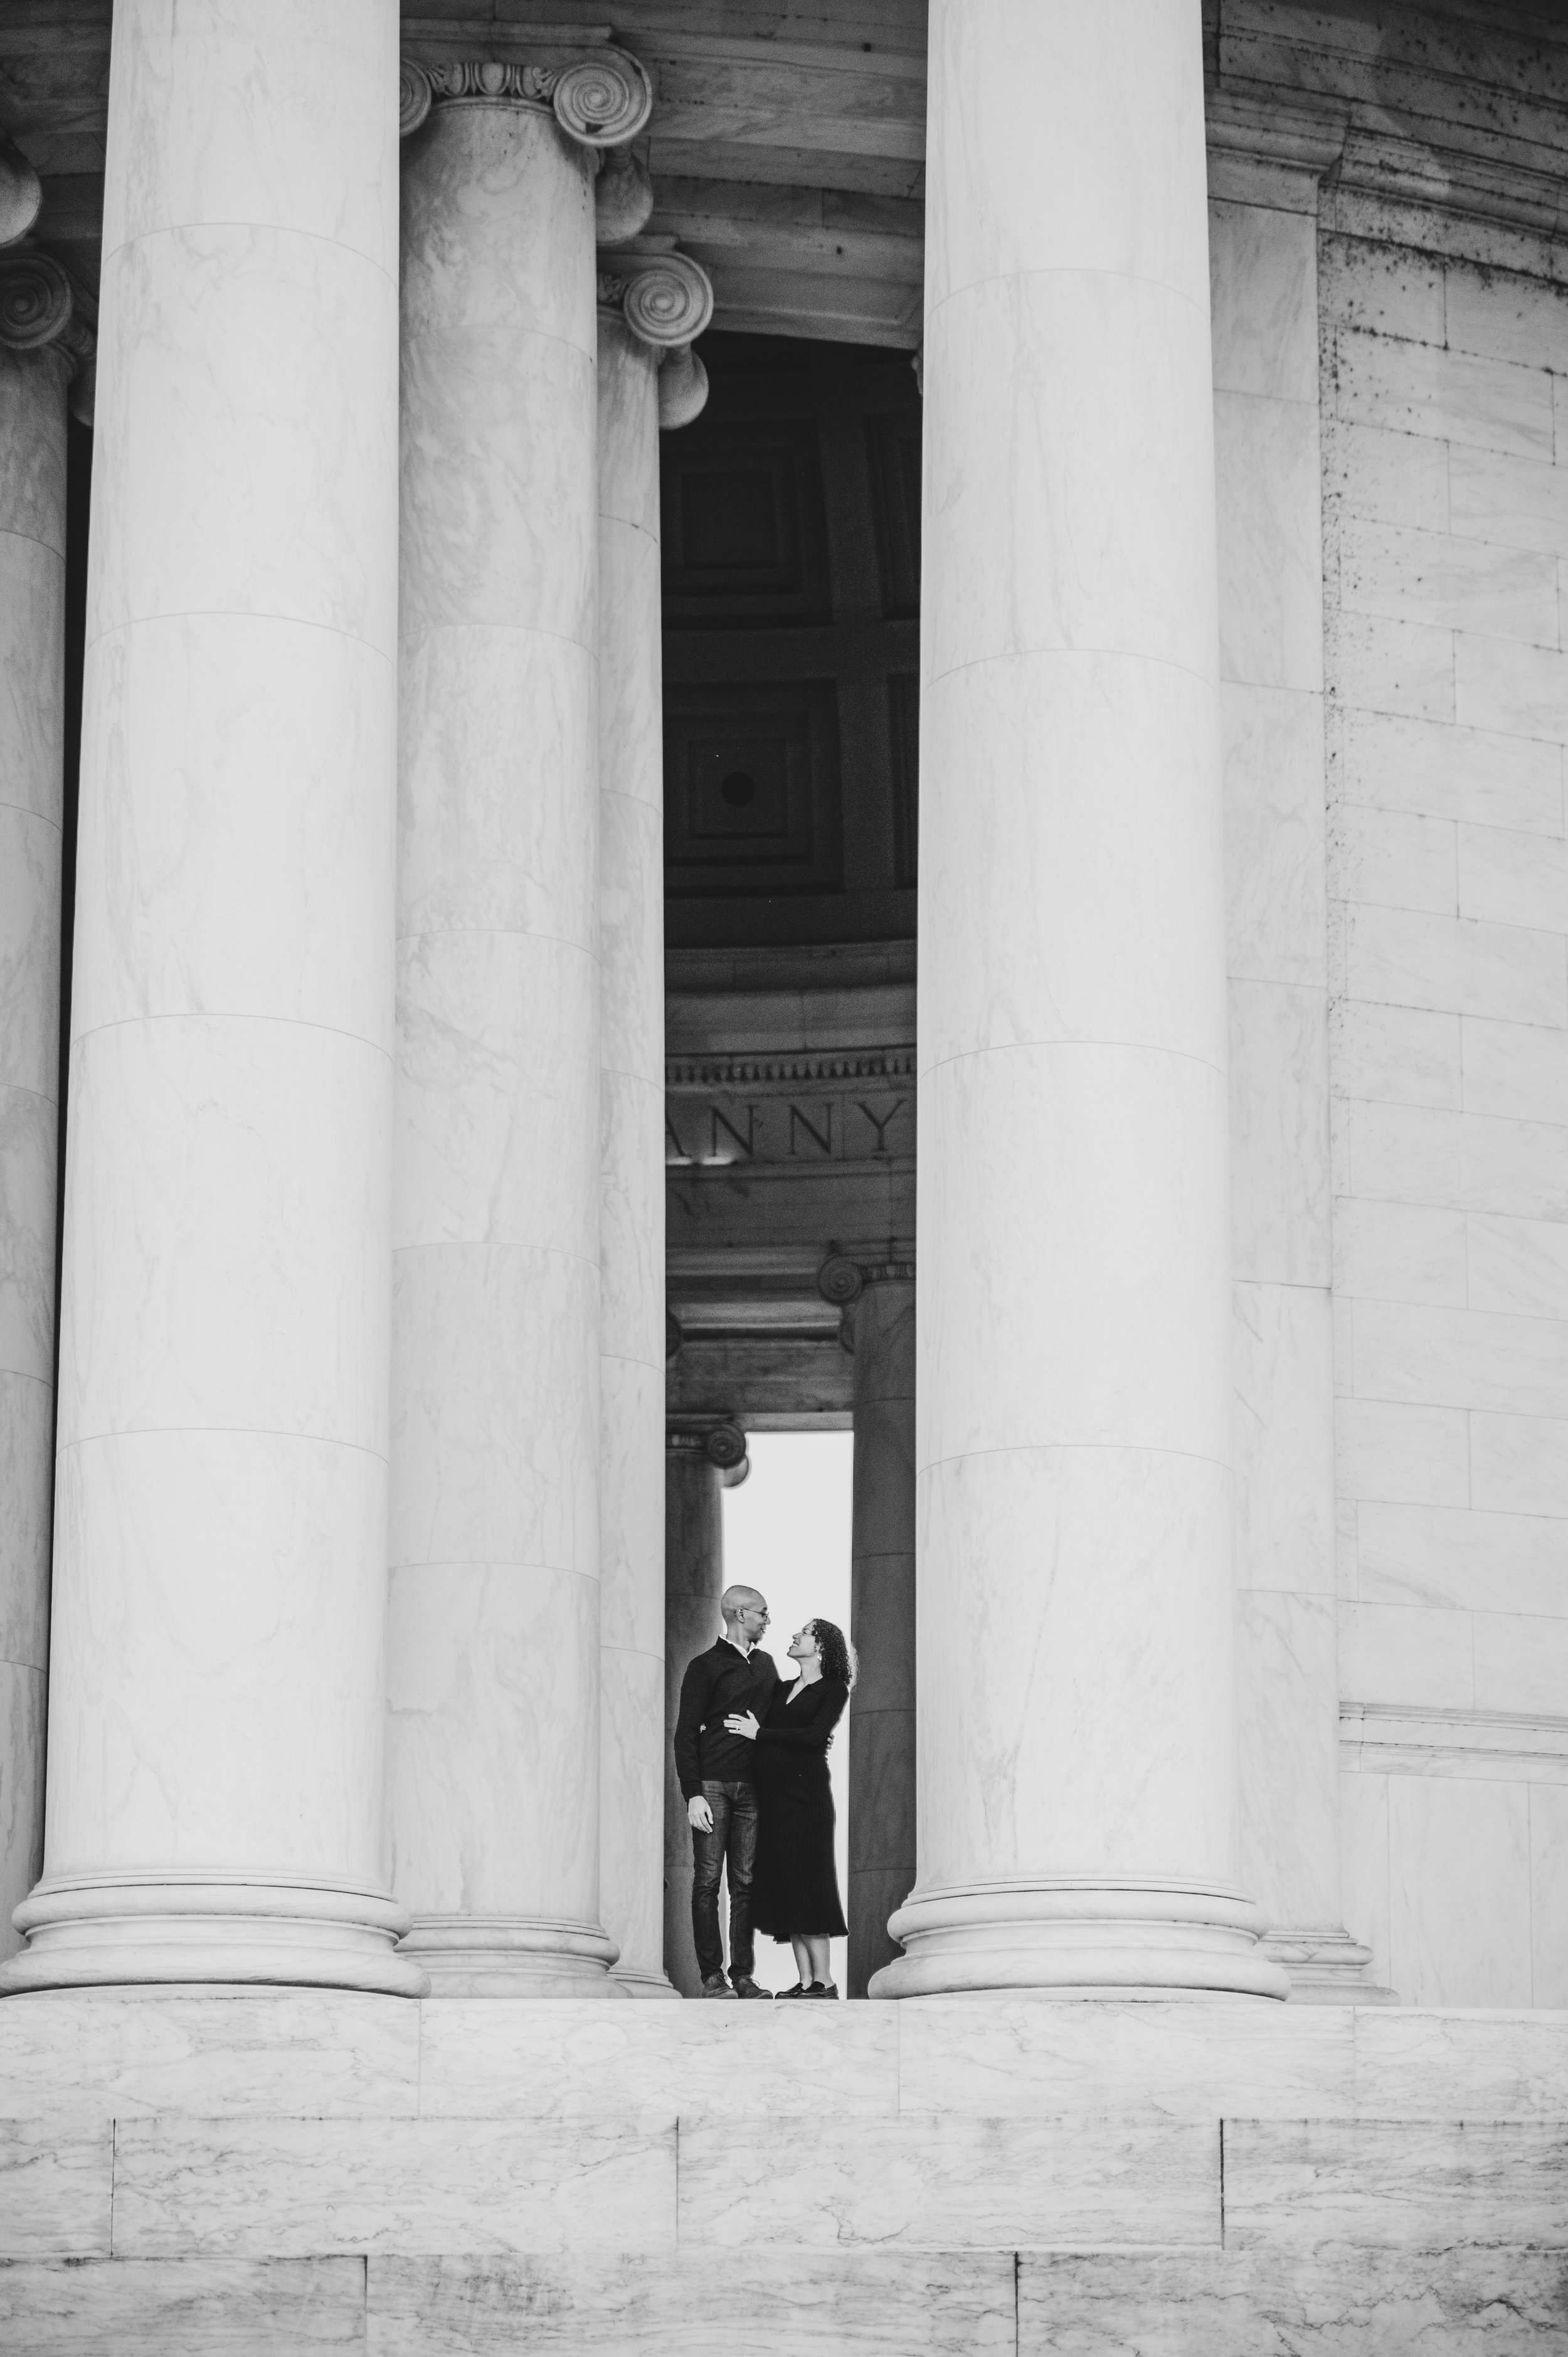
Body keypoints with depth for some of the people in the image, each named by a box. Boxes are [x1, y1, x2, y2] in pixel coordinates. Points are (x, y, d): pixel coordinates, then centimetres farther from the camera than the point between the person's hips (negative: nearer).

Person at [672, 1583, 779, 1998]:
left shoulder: (766, 1665, 18)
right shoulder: (705, 1666, 0)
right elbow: (685, 1734, -3)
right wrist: (693, 1795, -12)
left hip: (751, 1787, 5)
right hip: (712, 1784, -5)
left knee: (745, 1883, 2)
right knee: (708, 1881, -4)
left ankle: (743, 1975, 3)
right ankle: (712, 1976, -4)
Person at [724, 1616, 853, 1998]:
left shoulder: (833, 1690, 2)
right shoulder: (781, 1690, 21)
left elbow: (816, 1736, -12)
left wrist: (759, 1734, -11)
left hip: (805, 1793, -6)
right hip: (772, 1795, 7)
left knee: (807, 1886, -9)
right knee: (784, 1889, 2)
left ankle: (824, 1982, -9)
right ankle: (806, 1981, 3)